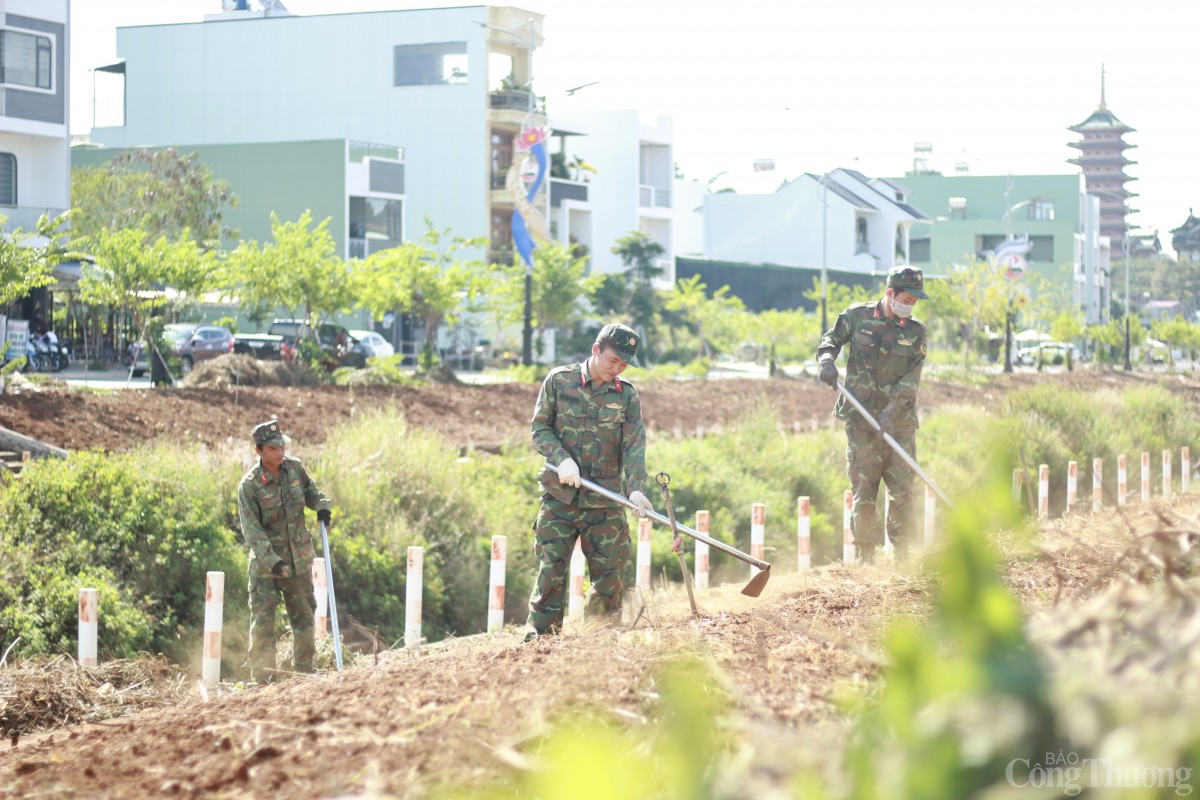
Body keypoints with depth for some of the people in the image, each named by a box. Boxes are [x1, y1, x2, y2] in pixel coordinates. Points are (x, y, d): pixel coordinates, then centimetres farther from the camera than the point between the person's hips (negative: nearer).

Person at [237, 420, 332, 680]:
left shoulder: (295, 468, -2)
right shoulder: (250, 485, -16)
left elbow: (310, 490, 18)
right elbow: (251, 529, -19)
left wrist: (322, 505, -5)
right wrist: (271, 559, -29)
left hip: (299, 557, 5)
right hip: (266, 560, -5)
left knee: (304, 614, 13)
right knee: (263, 619, -5)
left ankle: (304, 671, 24)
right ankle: (263, 674, 1)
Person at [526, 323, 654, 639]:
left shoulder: (627, 396, 3)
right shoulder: (559, 381, 1)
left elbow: (634, 446, -6)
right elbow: (539, 428, 3)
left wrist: (636, 488, -22)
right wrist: (562, 458, -15)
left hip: (606, 503, 1)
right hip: (559, 495, -1)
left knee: (609, 577, 2)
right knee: (550, 572, -5)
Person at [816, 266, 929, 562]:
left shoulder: (916, 333, 4)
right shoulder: (857, 316, 2)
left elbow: (911, 379, -5)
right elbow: (831, 339, 13)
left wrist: (892, 410, -19)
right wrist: (827, 360, -11)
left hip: (899, 421, 2)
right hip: (861, 419, -2)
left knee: (902, 490, -1)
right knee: (864, 490, -3)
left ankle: (901, 554, 10)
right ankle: (866, 557, 4)